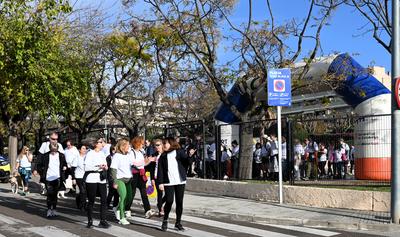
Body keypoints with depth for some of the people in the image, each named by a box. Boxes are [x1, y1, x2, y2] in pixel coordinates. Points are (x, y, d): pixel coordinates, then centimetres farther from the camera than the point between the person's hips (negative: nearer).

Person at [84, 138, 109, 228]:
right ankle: (90, 221, 13)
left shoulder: (102, 154, 15)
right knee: (91, 201, 2)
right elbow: (86, 166, -15)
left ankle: (102, 220, 4)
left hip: (102, 179, 6)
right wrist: (98, 166, -22)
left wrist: (105, 167, 2)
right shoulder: (90, 153, -5)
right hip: (92, 179, -5)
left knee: (104, 200, -1)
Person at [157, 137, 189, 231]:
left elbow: (187, 163, -5)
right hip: (168, 182, 0)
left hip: (180, 181, 0)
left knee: (179, 201, 3)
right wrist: (160, 182, -4)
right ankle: (165, 221, 11)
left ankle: (178, 222, 16)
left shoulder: (180, 152, 6)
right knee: (169, 201, -9)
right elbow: (160, 170, 5)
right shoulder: (163, 156, 10)